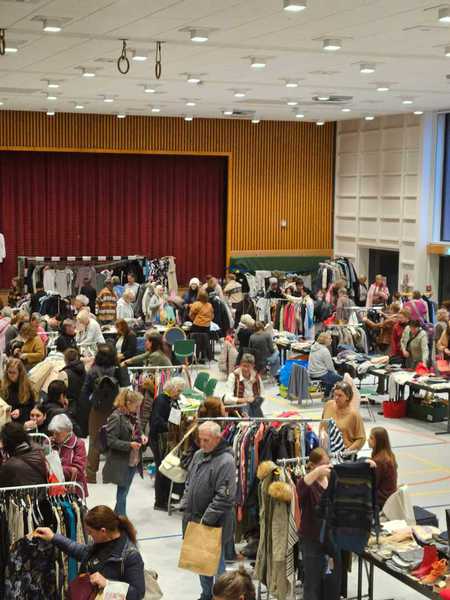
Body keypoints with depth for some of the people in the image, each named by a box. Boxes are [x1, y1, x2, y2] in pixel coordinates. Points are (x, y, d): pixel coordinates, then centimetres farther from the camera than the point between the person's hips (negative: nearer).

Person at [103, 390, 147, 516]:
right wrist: (129, 445, -25)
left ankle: (116, 516, 30)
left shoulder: (133, 416, 7)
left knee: (124, 491, 17)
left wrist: (141, 437, 1)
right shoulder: (116, 418, -18)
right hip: (121, 463, -8)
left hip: (133, 460, 8)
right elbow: (110, 440, -19)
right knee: (122, 492, 1)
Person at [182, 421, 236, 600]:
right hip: (195, 518, 8)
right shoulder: (199, 455, 6)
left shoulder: (226, 461, -19)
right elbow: (189, 483, 18)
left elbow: (224, 496, -22)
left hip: (214, 524, -8)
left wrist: (207, 518, -19)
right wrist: (185, 505, 8)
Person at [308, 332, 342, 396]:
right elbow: (330, 367, -15)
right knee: (339, 378, 3)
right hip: (320, 375, -9)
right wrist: (335, 372, 7)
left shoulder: (313, 347, 8)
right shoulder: (324, 350, -19)